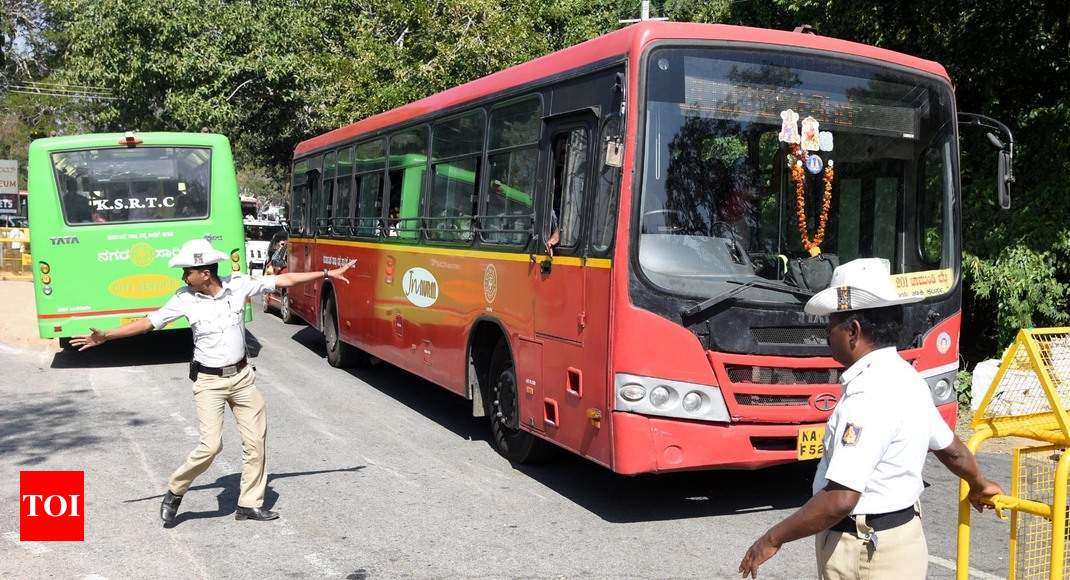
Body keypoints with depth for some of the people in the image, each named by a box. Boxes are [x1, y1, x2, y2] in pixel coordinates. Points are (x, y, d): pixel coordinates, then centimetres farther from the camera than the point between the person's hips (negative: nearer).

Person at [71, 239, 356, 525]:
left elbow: (284, 280, -4)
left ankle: (249, 504, 17)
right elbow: (148, 322, -2)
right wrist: (105, 336, -5)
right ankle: (175, 492, 12)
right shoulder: (184, 299, -9)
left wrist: (327, 274, -2)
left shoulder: (238, 284, -8)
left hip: (242, 376, 3)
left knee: (256, 441, 4)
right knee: (210, 445, -12)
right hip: (209, 382, -3)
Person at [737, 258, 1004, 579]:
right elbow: (951, 448, 20)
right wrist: (978, 486, 41)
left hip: (862, 553, -9)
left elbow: (840, 499, -29)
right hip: (900, 536, 9)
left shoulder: (869, 396, -25)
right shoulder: (905, 376, 6)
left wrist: (773, 539, -19)